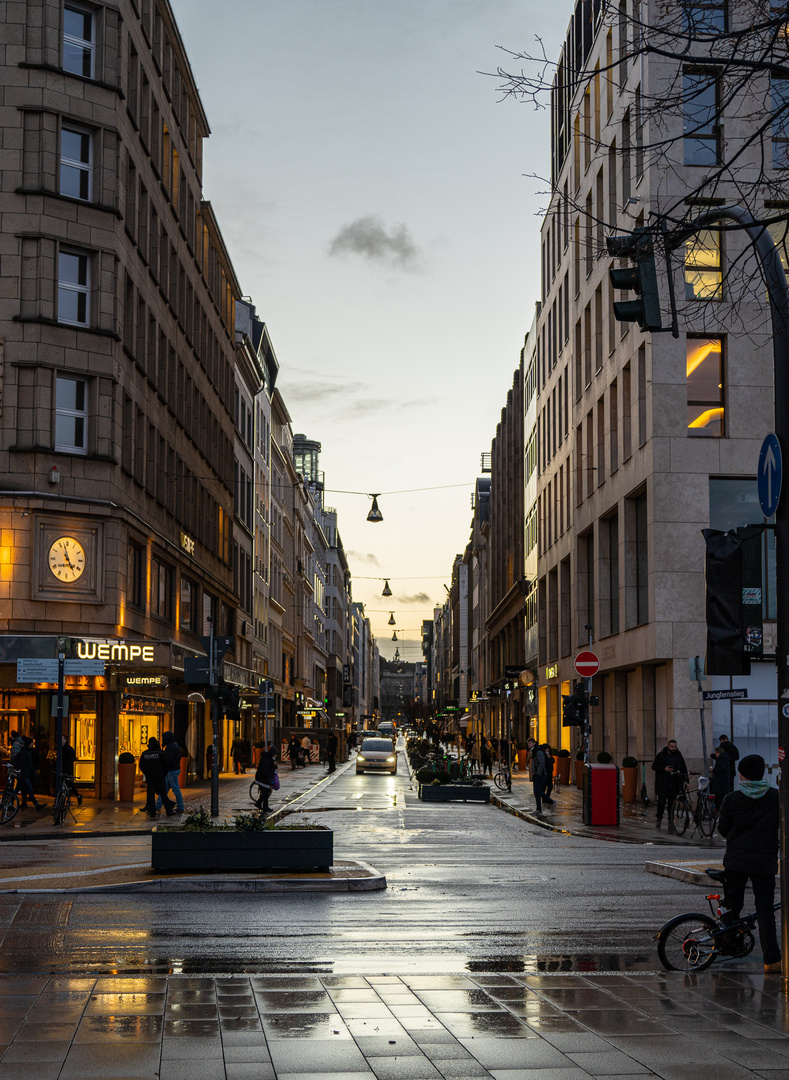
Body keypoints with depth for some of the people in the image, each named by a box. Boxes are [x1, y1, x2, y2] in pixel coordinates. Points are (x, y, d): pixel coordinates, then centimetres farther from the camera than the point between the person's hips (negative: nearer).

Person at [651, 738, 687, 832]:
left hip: (674, 784, 2)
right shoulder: (660, 755, 0)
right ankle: (659, 819, 13)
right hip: (662, 783, -2)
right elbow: (654, 766, 2)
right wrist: (664, 769, -13)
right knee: (662, 801, -8)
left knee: (672, 803, 1)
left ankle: (671, 823, 6)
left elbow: (684, 769, 15)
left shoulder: (679, 756, 8)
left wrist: (685, 779, 2)